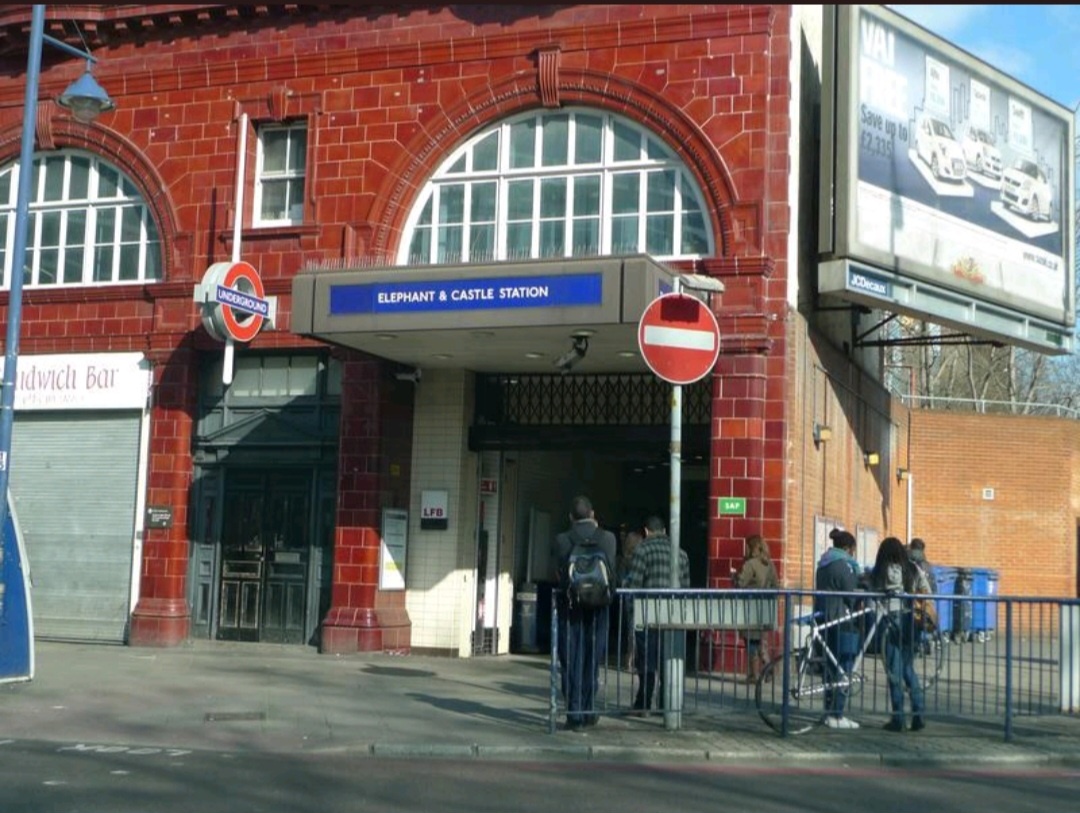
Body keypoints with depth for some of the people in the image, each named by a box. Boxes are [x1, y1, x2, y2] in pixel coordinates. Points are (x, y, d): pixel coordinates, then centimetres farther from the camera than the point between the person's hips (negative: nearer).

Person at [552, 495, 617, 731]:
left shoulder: (561, 540, -8)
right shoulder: (607, 538, -5)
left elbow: (560, 571, -2)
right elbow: (611, 573, 2)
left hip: (570, 605, -1)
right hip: (597, 606, 2)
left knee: (572, 661, 5)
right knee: (592, 660, 14)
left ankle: (575, 713, 3)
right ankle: (588, 710, 21)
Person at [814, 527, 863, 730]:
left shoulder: (823, 564, 16)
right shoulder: (844, 565, -11)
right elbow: (851, 596, -11)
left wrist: (821, 613, 17)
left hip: (824, 620, 9)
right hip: (841, 622, -9)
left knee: (831, 667, 13)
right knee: (843, 669, -4)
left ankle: (829, 712, 16)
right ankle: (837, 715, -4)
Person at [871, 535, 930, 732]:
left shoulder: (882, 571, -5)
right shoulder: (914, 569, 8)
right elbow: (927, 593, 5)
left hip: (891, 620, -4)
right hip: (910, 620, 4)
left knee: (895, 671, 1)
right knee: (909, 668, 14)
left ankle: (898, 719, 4)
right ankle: (918, 716, 11)